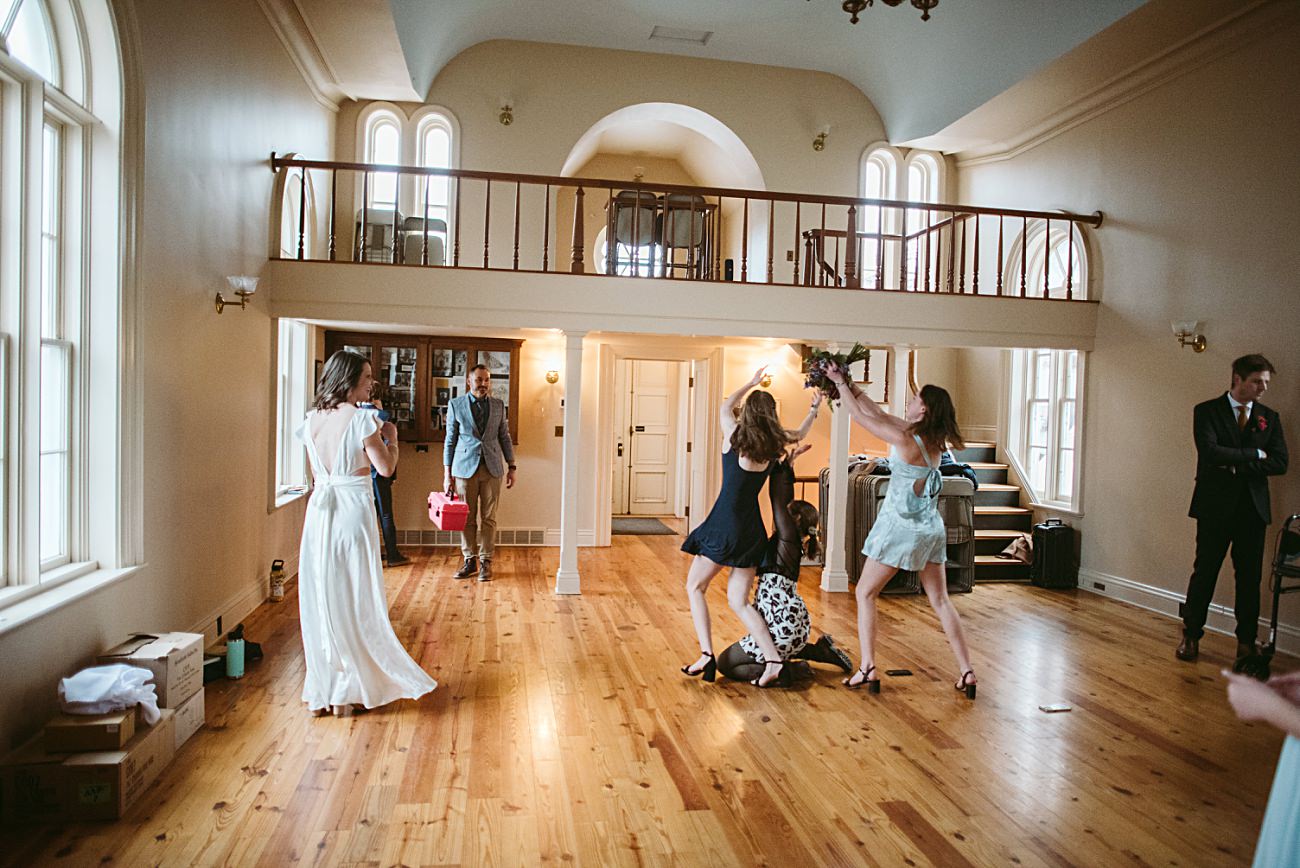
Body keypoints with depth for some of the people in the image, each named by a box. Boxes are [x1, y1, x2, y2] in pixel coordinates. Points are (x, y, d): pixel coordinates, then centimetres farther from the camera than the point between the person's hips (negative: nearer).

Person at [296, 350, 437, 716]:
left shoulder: (312, 419, 8)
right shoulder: (361, 418, -10)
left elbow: (316, 472, 15)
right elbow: (386, 467, -8)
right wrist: (391, 437, 7)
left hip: (319, 509, 6)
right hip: (353, 508, -6)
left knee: (320, 598, 10)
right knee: (354, 600, 4)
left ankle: (321, 691, 18)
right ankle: (348, 691, 11)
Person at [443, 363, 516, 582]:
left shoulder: (498, 405, 7)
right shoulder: (456, 405, 2)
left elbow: (505, 437, 11)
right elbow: (450, 440, 4)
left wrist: (511, 467, 6)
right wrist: (447, 474, 1)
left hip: (492, 467, 1)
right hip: (465, 467, -1)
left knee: (489, 517, 3)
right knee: (467, 517, 4)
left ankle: (485, 562, 10)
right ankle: (470, 560, 16)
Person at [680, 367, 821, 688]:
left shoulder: (734, 435, -6)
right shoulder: (774, 444, 3)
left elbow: (725, 406, 17)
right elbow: (799, 434, 28)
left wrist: (752, 382, 26)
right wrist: (815, 408, 40)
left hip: (724, 525, -5)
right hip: (752, 529, 5)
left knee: (695, 587, 11)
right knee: (739, 600, 10)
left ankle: (707, 654, -2)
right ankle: (773, 659, -3)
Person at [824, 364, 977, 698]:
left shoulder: (905, 440, -19)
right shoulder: (933, 439, 4)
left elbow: (860, 416, -10)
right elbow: (880, 414, 13)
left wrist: (840, 383, 3)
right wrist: (852, 386, 14)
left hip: (900, 526, -7)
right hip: (931, 529, 7)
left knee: (865, 593, 5)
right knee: (941, 600, 13)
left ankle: (868, 669, 0)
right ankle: (966, 671, 12)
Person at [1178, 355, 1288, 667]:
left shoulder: (1269, 417, 10)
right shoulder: (1207, 411, -1)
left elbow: (1279, 463, -1)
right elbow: (1211, 453, -15)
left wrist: (1236, 465, -10)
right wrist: (1255, 453, -9)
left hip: (1253, 507, 3)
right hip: (1215, 505, -3)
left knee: (1250, 577, 5)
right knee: (1204, 573, 3)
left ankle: (1246, 644, 14)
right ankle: (1191, 636, 15)